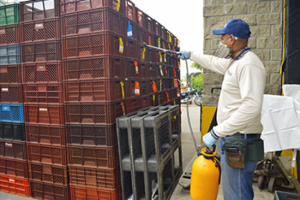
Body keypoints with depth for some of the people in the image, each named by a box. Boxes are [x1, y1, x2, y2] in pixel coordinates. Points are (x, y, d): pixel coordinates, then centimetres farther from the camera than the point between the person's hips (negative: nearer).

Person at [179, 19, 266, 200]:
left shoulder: (249, 64, -20)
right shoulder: (235, 62, 13)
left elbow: (251, 108, -30)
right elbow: (214, 62, 33)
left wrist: (216, 132, -27)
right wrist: (191, 55, 42)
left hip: (240, 140, -10)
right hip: (231, 137, 10)